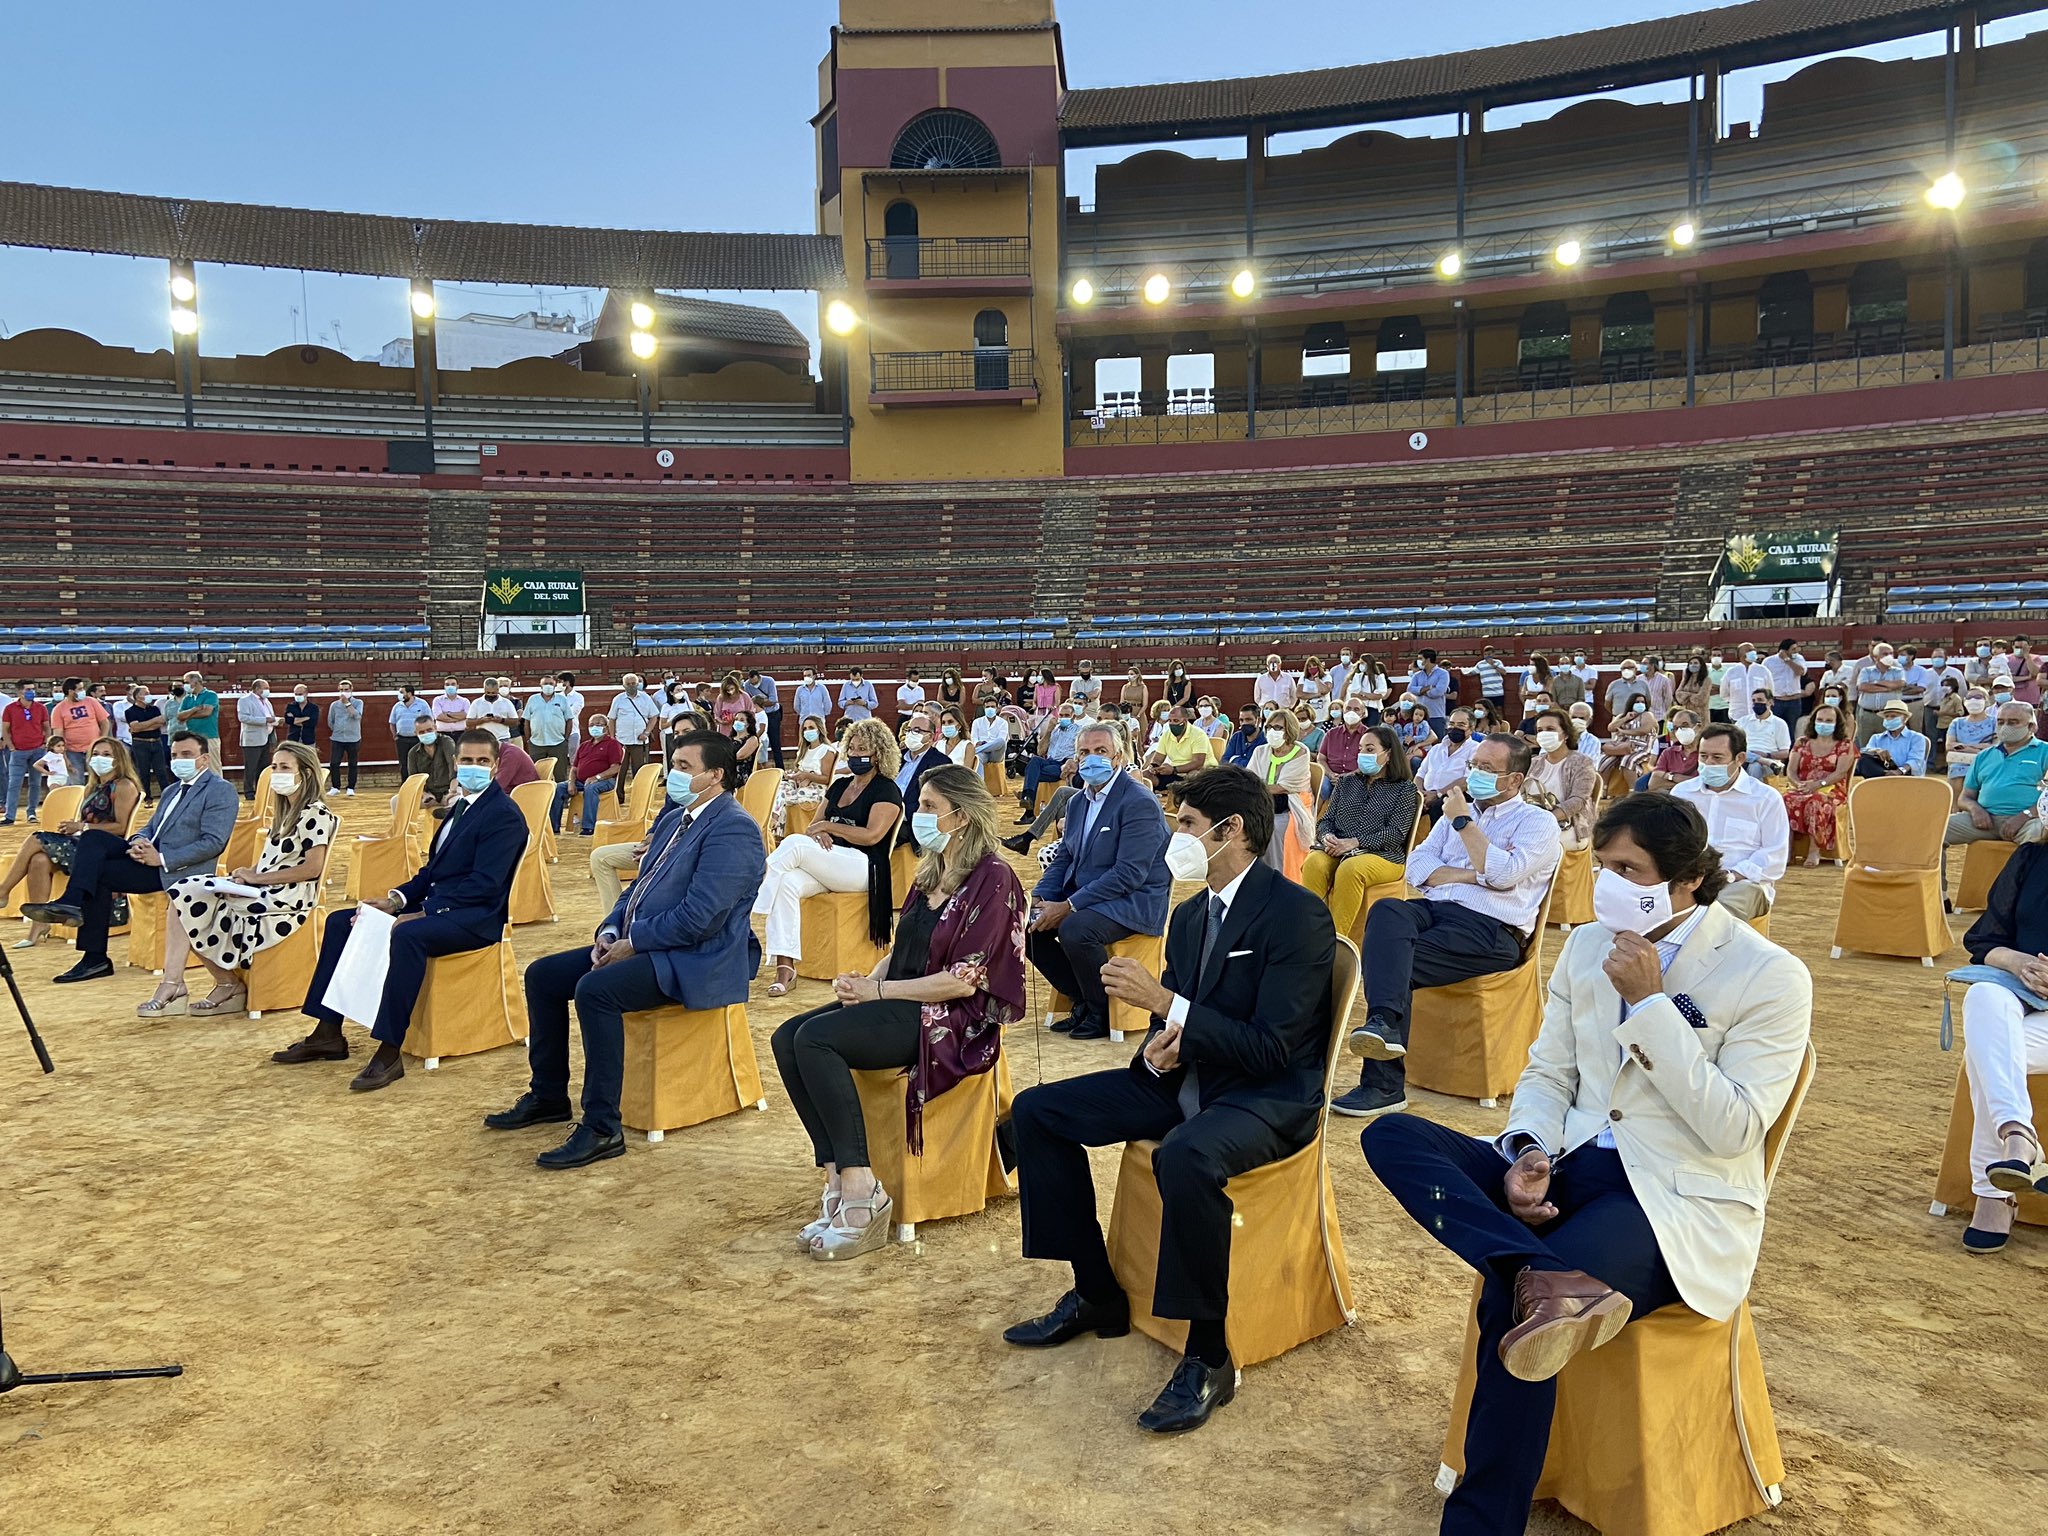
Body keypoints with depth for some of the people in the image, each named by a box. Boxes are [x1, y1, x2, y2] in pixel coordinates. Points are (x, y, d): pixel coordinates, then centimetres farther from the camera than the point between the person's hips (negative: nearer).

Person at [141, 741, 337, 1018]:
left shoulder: (315, 814, -8)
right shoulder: (285, 811, 20)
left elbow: (312, 868, -17)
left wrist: (257, 877, -15)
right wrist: (247, 874, -3)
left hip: (287, 897, -9)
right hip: (263, 889, 9)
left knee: (192, 902, -14)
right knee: (184, 894, -8)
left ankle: (229, 984, -3)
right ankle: (173, 986, -12)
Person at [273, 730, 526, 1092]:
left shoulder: (504, 814, -12)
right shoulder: (462, 804, 18)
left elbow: (484, 884, -20)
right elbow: (434, 868, 18)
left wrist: (423, 913, -22)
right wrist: (397, 899, 1)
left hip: (475, 916, -10)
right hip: (434, 903, 10)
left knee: (407, 935, -37)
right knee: (340, 921, 4)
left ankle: (389, 1054, -33)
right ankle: (328, 1033, 4)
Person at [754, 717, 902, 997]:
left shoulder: (886, 790, 1)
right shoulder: (840, 785, 22)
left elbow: (872, 835, -12)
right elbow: (814, 825, 20)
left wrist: (827, 826, -7)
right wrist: (818, 833, -5)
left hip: (863, 866, -6)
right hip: (826, 865, 6)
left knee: (794, 844, -29)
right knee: (787, 883, -28)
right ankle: (785, 967, -32)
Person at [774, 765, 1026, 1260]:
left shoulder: (992, 880, -11)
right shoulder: (930, 873, 15)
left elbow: (963, 981, -17)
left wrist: (877, 990, -13)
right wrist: (865, 981, -3)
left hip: (953, 1018, -9)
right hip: (901, 1001, 9)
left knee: (816, 1038, -26)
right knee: (787, 1037, -12)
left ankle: (861, 1190, -22)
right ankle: (838, 1177, -14)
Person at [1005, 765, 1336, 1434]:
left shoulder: (1298, 915, -17)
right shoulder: (1190, 915, 9)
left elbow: (1273, 1048, -23)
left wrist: (1164, 1003, -25)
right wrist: (1161, 1043, -7)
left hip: (1269, 1095, -9)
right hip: (1185, 1079, 9)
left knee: (1185, 1155, -41)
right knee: (1036, 1111, 0)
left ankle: (1208, 1357, -20)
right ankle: (1096, 1295, 10)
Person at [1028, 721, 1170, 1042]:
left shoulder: (1140, 804, -16)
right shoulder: (1077, 802, 12)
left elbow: (1129, 874, -23)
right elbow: (1062, 859, 15)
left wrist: (1069, 906, -25)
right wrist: (1039, 897, -6)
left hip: (1134, 901, -9)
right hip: (1083, 896, 9)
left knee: (1075, 930, -33)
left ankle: (1102, 1013, -8)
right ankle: (1082, 1000, 8)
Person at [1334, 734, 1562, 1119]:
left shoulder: (1538, 822, 7)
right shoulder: (1459, 809, 25)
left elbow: (1503, 874, -12)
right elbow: (1417, 867, 14)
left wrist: (1463, 821, -5)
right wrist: (1469, 874, -3)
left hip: (1490, 928, -5)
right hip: (1434, 910, 5)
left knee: (1395, 961, -28)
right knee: (1387, 911, -31)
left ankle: (1384, 1085, -28)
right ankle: (1384, 1023, -45)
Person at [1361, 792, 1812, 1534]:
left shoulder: (1770, 976, -9)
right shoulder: (1586, 945, 8)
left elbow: (1733, 1130, -16)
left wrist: (1650, 1004, -20)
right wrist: (1529, 1154, -10)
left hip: (1680, 1202, -6)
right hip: (1570, 1169, 6)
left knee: (1513, 1307, -30)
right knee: (1391, 1135, -18)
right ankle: (1545, 1276, -40)